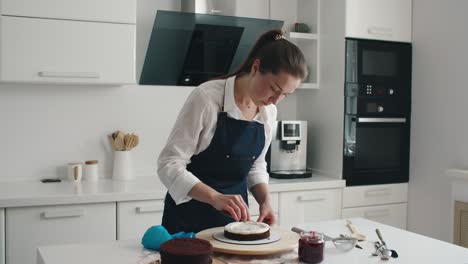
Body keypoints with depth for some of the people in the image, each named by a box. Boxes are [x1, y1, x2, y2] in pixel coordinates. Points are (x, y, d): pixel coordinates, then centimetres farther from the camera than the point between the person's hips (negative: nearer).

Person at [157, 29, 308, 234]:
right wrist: (215, 197, -34)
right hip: (190, 217, -5)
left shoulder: (269, 112, -2)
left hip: (235, 216, 5)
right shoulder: (206, 98, -21)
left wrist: (265, 200, -8)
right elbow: (169, 164, -21)